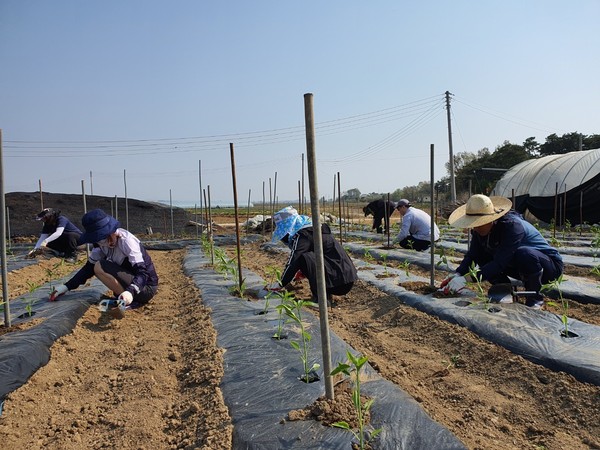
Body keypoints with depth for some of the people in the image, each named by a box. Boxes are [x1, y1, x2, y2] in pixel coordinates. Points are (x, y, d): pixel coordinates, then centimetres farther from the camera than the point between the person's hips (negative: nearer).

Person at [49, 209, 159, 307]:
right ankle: (122, 293, 10)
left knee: (100, 267, -18)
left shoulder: (126, 241, -23)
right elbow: (90, 267, 8)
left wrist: (130, 292, -45)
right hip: (129, 283, 9)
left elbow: (143, 272, -28)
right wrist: (67, 287, 1)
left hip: (146, 288, -9)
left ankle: (130, 300, -13)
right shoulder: (102, 242, -1)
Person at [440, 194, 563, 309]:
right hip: (521, 266, 6)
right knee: (480, 254, -12)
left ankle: (535, 298, -14)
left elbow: (499, 263, -38)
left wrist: (466, 279, -42)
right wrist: (458, 274, -28)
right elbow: (471, 255, -9)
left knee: (524, 254, -40)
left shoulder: (512, 226, -32)